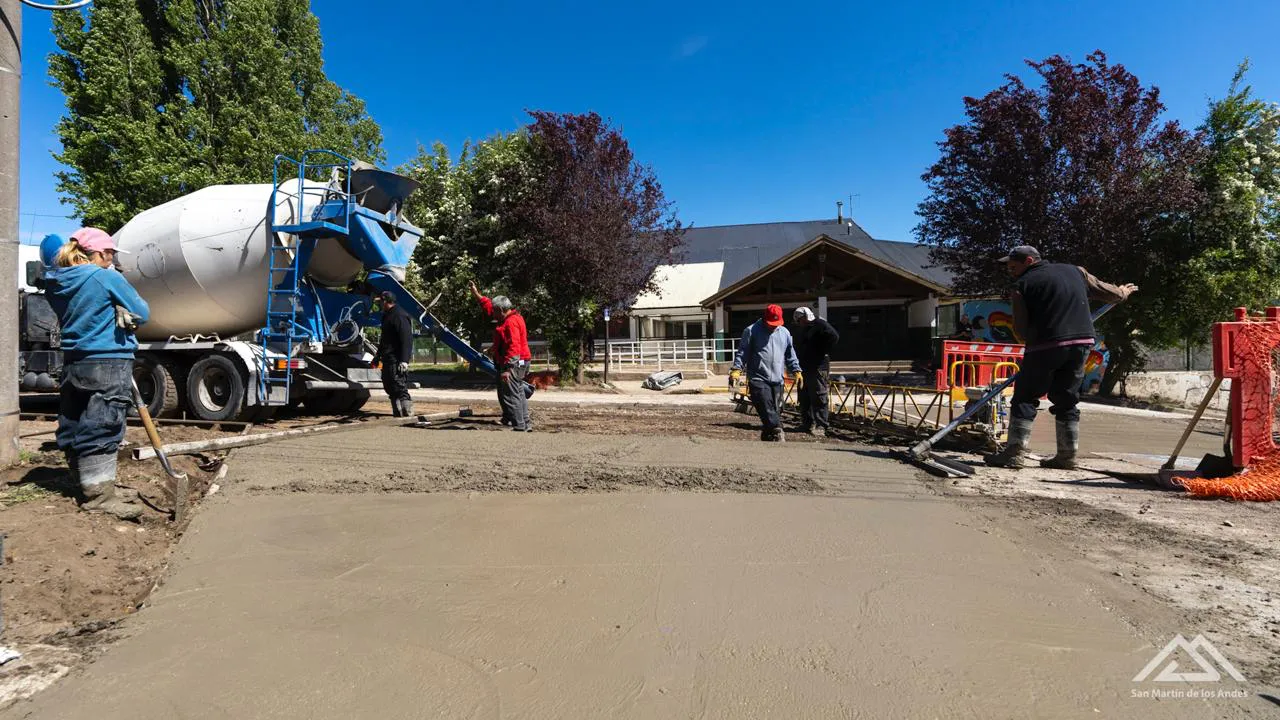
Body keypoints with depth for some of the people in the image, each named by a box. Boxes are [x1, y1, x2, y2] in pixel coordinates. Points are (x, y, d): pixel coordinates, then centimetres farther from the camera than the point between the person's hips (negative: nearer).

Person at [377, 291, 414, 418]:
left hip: (396, 359, -11)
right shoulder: (388, 315, 19)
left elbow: (407, 340, -22)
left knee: (399, 385, -11)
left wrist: (404, 360, -27)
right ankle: (397, 411, 19)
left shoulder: (400, 316, -14)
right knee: (388, 384, 13)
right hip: (388, 359, 11)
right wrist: (378, 355, 31)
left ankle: (406, 409, -7)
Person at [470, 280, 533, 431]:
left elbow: (514, 348, -26)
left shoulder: (511, 322, -18)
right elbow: (488, 306, 29)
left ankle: (519, 427, -8)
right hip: (518, 364, 11)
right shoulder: (510, 318, 15)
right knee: (518, 394, 16)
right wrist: (476, 294, 32)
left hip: (513, 364, -11)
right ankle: (525, 424, 24)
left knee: (510, 396, -9)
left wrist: (507, 369, -28)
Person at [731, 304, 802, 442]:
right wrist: (736, 369, -14)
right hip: (758, 379, -5)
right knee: (767, 410, -17)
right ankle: (778, 435, -22)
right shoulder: (752, 331, 0)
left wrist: (797, 371, 13)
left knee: (776, 411, 6)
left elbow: (790, 355, 22)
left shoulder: (785, 333, 14)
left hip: (777, 380, 5)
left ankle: (767, 438, 15)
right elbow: (742, 353, -2)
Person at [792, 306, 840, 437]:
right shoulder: (799, 328, 17)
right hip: (803, 367, 9)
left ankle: (820, 426, -9)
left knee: (819, 397, -9)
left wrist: (823, 352, -16)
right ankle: (807, 423, 21)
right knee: (804, 397, 12)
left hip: (817, 366, -9)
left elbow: (834, 337, -22)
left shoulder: (820, 325, -10)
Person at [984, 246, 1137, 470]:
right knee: (1067, 399, 15)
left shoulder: (1022, 285, 0)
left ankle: (1014, 453, -4)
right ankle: (1068, 455, 16)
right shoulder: (1075, 271, 15)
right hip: (1082, 343, 6)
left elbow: (1020, 328, -1)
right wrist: (1123, 292, 47)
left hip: (1045, 346, -5)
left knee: (1025, 398, 2)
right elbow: (1104, 291, 26)